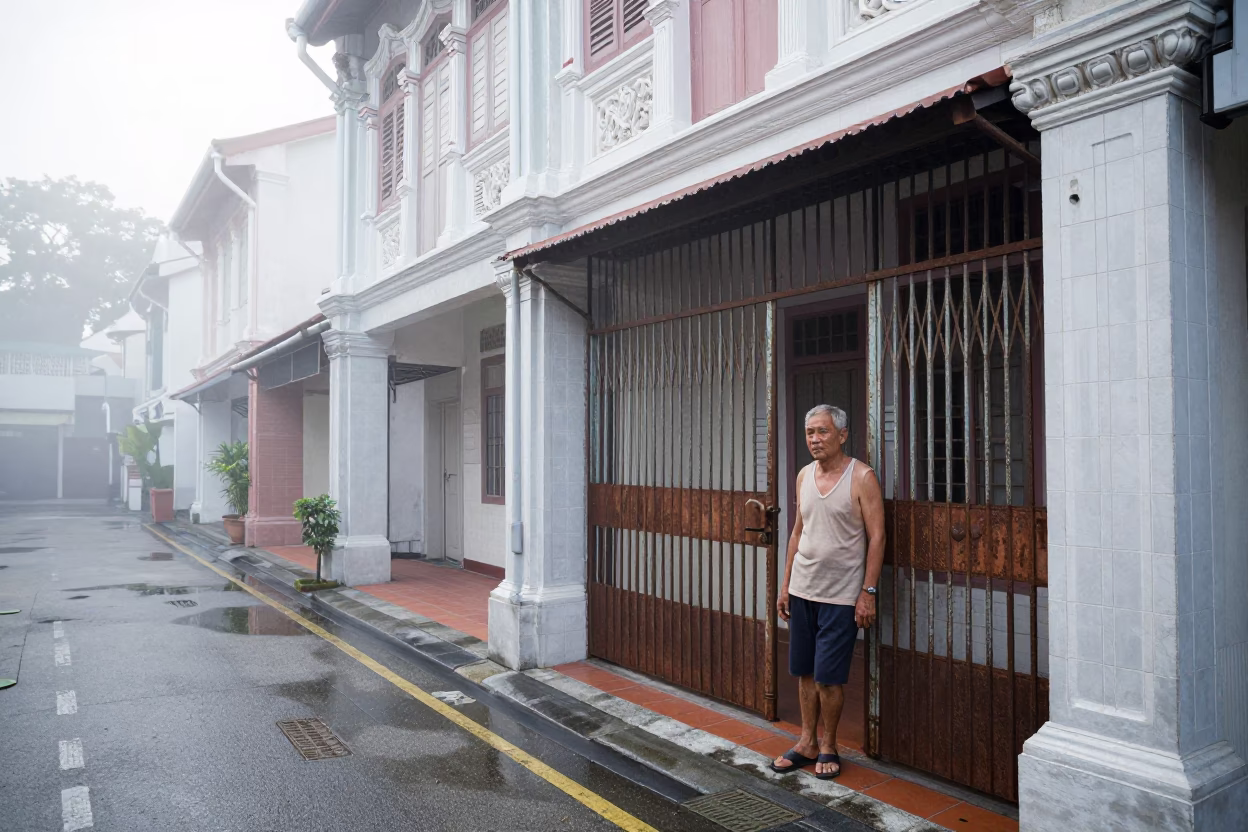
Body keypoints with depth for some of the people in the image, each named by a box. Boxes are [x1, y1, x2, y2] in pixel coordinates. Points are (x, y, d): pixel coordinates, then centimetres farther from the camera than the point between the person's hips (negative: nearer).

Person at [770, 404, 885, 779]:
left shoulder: (861, 477, -10)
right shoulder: (804, 475, 8)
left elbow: (876, 537, -10)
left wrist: (868, 592, -14)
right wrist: (785, 585, 13)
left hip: (840, 595, -5)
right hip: (802, 590, 6)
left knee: (828, 677, 1)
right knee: (805, 672, 12)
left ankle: (827, 746, 19)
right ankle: (807, 743, 25)